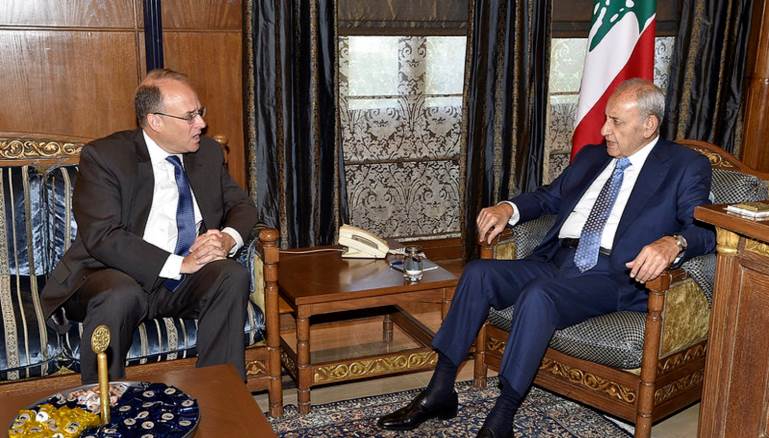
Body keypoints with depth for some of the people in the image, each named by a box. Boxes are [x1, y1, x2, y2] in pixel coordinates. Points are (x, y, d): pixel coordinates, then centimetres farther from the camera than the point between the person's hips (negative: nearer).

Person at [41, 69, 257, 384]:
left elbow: (241, 204, 13)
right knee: (120, 296, -37)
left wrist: (228, 238, -12)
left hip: (186, 283, 5)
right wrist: (179, 263, -26)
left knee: (233, 276, -24)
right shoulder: (102, 156, -10)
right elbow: (101, 237, -19)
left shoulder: (208, 152, 7)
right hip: (118, 277, -4)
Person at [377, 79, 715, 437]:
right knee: (478, 272, -16)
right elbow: (549, 196, 28)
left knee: (538, 296, -34)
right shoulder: (591, 156, 22)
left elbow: (706, 228, -8)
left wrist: (673, 243, -31)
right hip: (556, 260, 6)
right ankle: (439, 393, -10)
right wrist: (508, 208, 7)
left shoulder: (686, 167, 4)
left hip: (611, 276, -6)